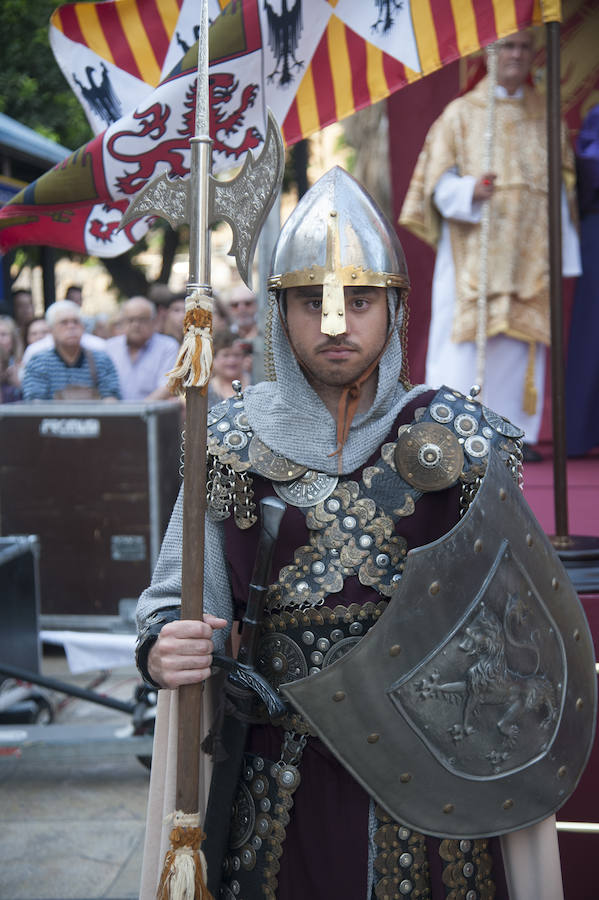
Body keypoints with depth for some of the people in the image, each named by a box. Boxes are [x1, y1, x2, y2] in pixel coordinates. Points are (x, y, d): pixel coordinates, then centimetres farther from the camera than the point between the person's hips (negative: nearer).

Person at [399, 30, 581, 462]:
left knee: (524, 339, 0)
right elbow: (440, 180, -1)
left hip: (529, 251, 3)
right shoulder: (461, 113, 6)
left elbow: (562, 186, 14)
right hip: (475, 248, -3)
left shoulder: (545, 117, 15)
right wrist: (471, 190, -22)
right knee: (467, 339, -9)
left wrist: (563, 249, 6)